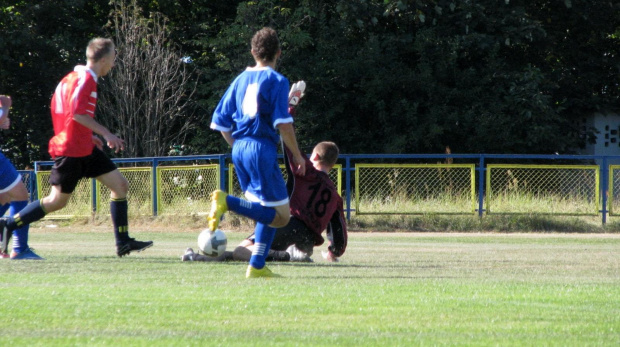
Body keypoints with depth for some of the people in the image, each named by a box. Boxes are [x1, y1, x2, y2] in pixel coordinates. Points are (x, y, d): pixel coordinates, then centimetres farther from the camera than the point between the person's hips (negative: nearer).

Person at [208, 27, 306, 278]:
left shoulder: (241, 79, 14)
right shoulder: (276, 81, -6)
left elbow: (220, 121, 15)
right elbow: (283, 123, -13)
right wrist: (297, 156, -4)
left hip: (239, 148, 8)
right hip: (262, 148, -8)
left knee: (268, 212, 17)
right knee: (280, 215, -6)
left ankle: (257, 266, 8)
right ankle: (227, 202, -22)